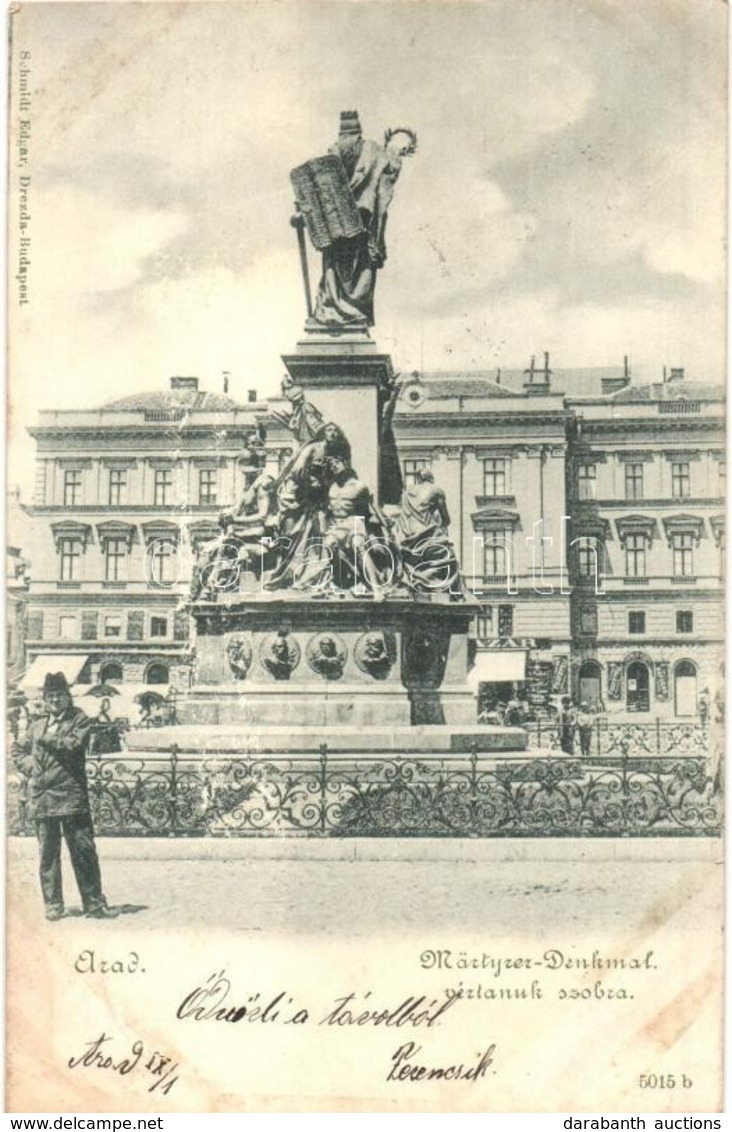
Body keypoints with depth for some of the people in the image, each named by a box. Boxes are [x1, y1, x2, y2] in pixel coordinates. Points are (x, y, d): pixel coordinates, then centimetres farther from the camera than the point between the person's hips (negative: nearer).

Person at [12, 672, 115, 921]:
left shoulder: (80, 720, 6)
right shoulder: (37, 725, 18)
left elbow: (73, 744, -12)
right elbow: (18, 750, 26)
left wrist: (47, 738, -4)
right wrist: (30, 765, 8)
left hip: (72, 795, -4)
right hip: (42, 797, 4)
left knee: (83, 851, -4)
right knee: (48, 854, 6)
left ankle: (94, 903, 2)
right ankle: (52, 904, 14)